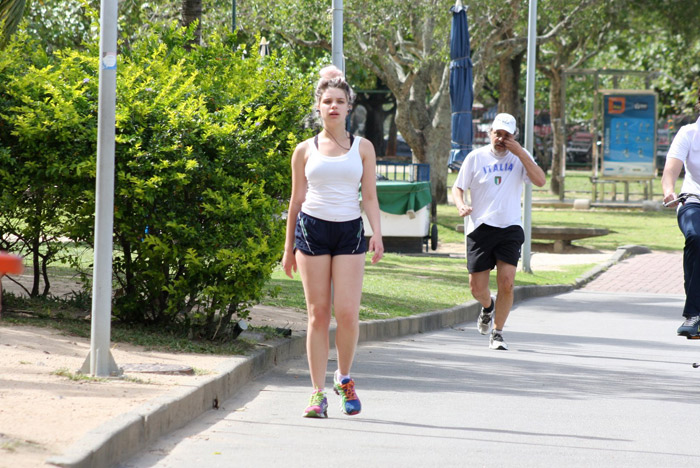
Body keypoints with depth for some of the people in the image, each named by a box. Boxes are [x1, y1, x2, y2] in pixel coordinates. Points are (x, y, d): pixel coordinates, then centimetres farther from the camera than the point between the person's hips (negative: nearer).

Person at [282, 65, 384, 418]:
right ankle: (318, 392, 3)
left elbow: (369, 196, 9)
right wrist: (288, 248, 13)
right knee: (317, 314, -1)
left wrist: (377, 234, -6)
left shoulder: (362, 148, 10)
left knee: (347, 312, -11)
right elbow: (296, 200, 13)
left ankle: (344, 378, 14)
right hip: (312, 229, 0)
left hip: (349, 231, 0)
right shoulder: (305, 150, 9)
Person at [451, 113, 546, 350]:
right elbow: (458, 187, 7)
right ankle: (488, 307, 38)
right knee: (477, 288, 1)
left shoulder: (521, 157, 4)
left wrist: (520, 153, -15)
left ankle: (497, 334, 2)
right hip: (481, 228, 0)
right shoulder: (476, 157, 2)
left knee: (506, 283, -13)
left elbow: (540, 181, -11)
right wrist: (461, 205, -15)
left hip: (510, 228, 0)